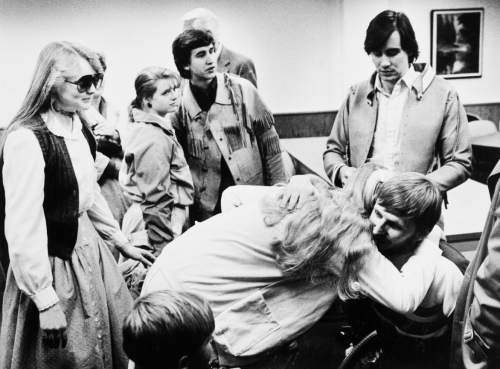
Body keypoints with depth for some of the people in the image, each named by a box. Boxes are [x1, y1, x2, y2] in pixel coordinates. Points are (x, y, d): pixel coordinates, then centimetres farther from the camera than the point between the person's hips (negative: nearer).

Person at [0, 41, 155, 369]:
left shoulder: (78, 128, 2)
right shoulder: (26, 139, -23)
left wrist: (122, 242, 19)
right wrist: (46, 302, -20)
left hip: (89, 248, 8)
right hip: (55, 262, -7)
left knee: (119, 342, 18)